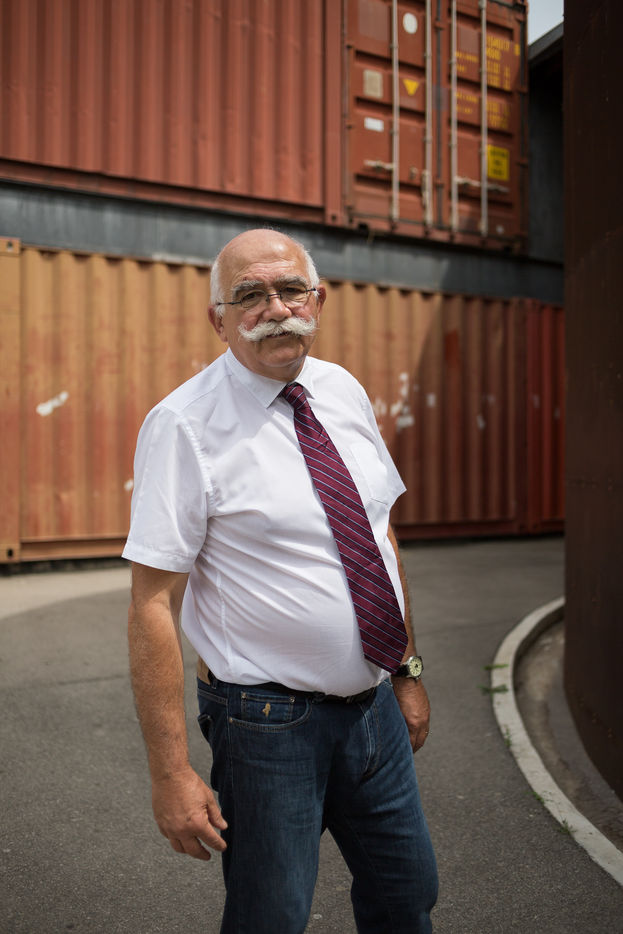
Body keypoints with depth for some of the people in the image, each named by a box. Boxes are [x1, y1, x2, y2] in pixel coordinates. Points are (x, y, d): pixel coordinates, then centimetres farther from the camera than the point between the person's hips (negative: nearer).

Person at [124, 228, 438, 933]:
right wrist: (171, 774, -18)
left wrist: (408, 670, 11)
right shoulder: (185, 425, -16)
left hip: (375, 706, 6)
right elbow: (152, 605, -17)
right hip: (269, 723, -6)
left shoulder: (344, 392, 3)